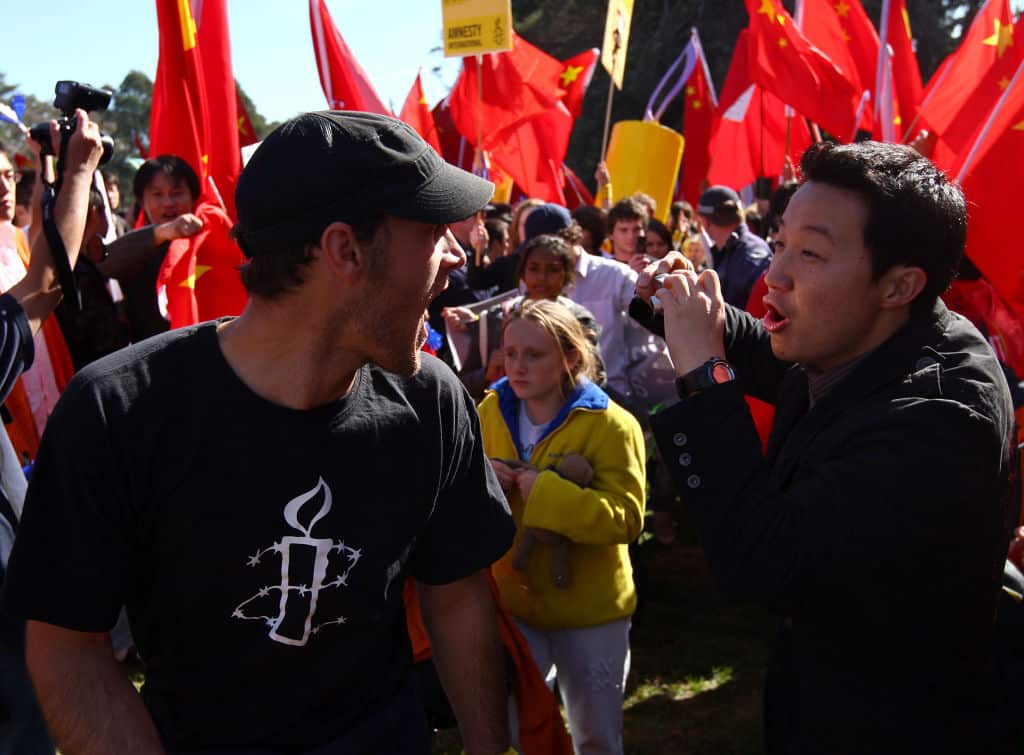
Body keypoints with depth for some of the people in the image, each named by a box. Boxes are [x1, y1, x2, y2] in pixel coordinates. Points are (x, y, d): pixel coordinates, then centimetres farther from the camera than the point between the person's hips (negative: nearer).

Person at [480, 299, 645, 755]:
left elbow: (625, 519, -24)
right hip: (511, 603, 3)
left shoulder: (610, 425, -16)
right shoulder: (490, 412, -2)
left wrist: (545, 490, -32)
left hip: (590, 611, -2)